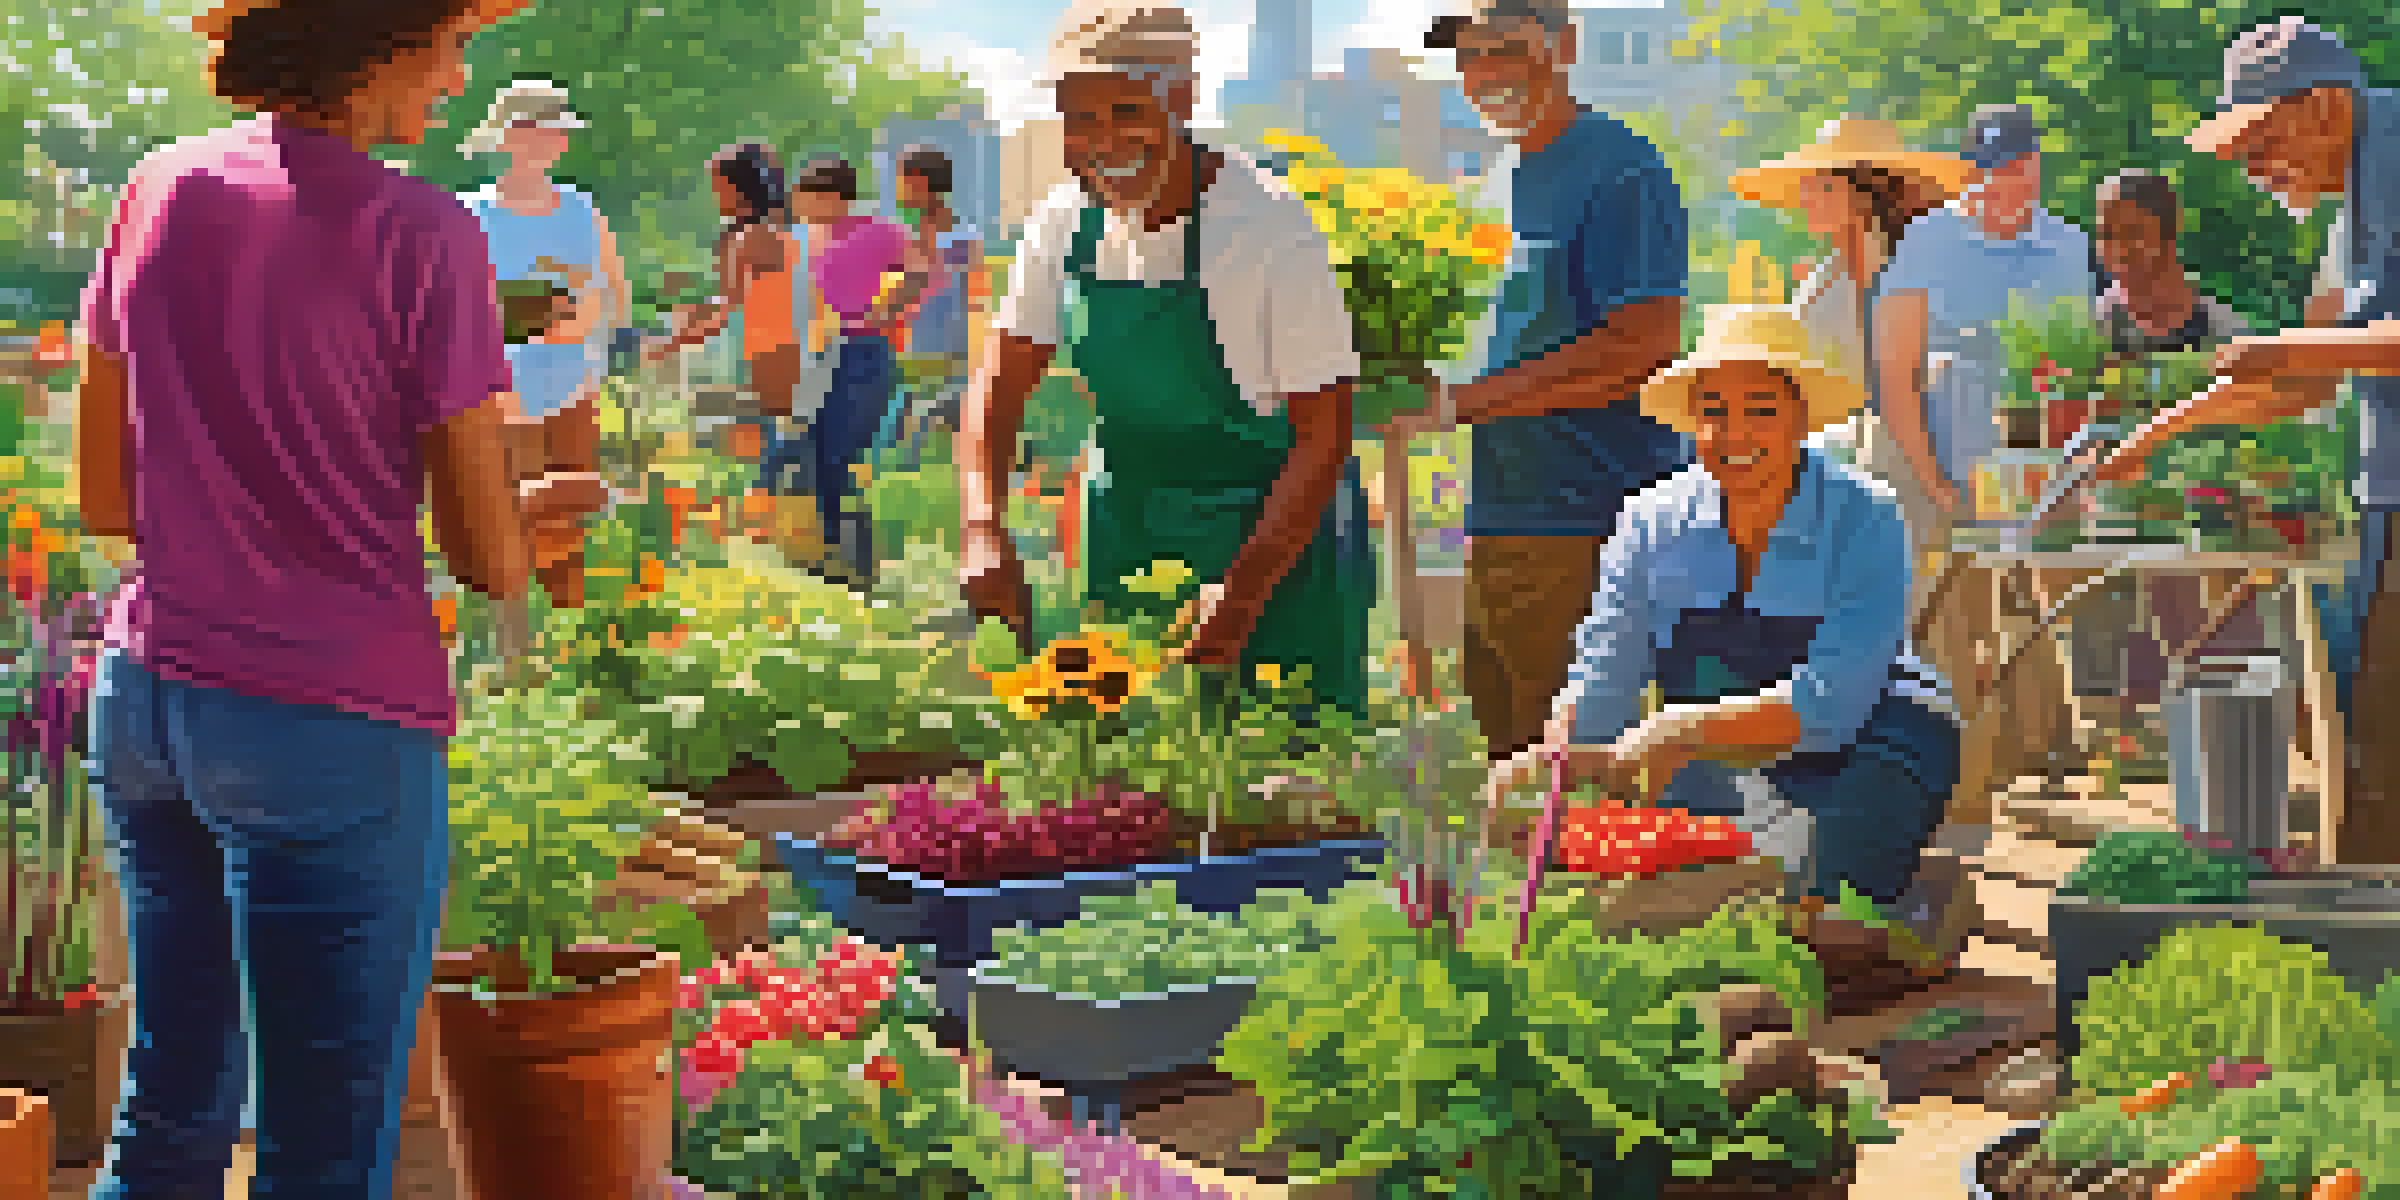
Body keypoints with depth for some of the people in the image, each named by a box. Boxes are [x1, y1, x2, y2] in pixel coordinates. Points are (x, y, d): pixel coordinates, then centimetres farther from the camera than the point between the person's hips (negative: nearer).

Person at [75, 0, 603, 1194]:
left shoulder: (158, 192, 5)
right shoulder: (419, 235, -12)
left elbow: (105, 497, 11)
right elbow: (490, 560, -9)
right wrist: (534, 508, 12)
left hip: (144, 695, 7)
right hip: (333, 726, -6)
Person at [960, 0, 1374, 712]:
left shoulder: (1271, 228, -20)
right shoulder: (1065, 224, -2)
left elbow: (1324, 433, -19)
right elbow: (996, 391, -1)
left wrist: (1242, 591, -28)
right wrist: (983, 532, -19)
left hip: (1278, 534, -5)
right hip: (1128, 534, 5)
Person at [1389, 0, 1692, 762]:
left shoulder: (1619, 171, -10)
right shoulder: (1502, 177, 18)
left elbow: (1646, 344, -19)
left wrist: (1468, 402, -19)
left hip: (1594, 522, -9)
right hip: (1499, 520, 9)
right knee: (1502, 744, 12)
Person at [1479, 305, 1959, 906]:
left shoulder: (1864, 522, -10)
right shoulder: (1654, 520, 2)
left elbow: (1825, 705, -21)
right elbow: (1602, 681, -2)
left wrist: (1688, 729, -34)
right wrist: (1554, 752, -24)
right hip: (1712, 776, 3)